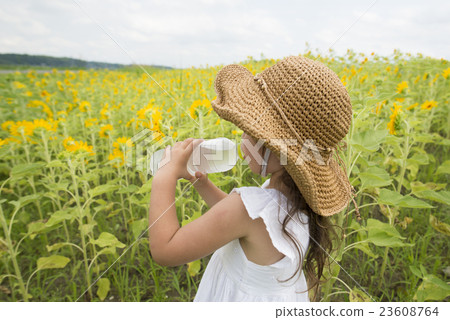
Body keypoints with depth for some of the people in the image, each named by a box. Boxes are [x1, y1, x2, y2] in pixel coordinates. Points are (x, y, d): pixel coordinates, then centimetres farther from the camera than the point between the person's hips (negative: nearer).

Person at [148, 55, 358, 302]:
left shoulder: (250, 205, -39)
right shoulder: (299, 197, -14)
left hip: (242, 298, -6)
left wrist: (166, 175, -25)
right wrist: (201, 183, -8)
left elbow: (164, 250, -30)